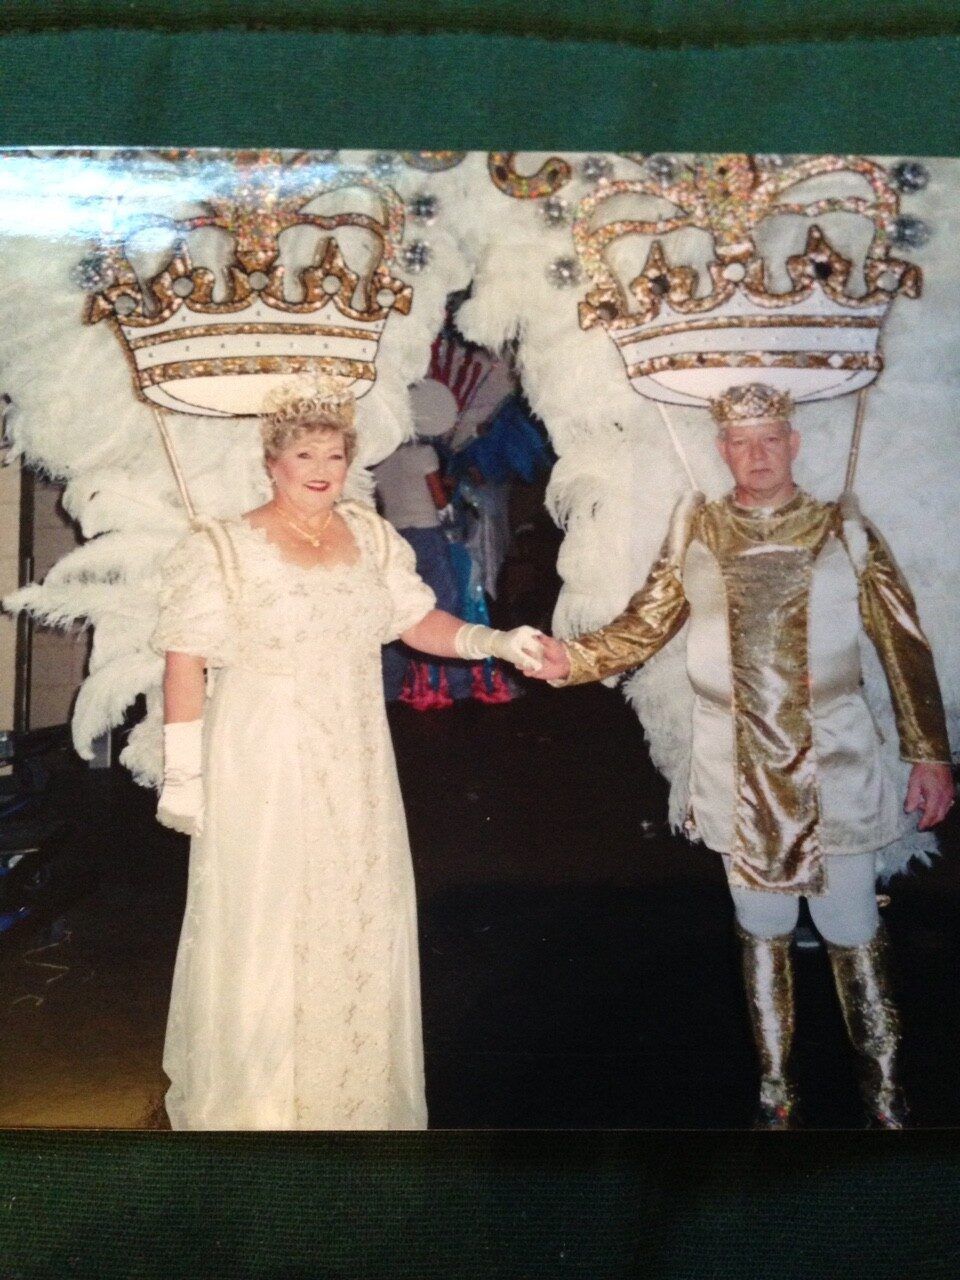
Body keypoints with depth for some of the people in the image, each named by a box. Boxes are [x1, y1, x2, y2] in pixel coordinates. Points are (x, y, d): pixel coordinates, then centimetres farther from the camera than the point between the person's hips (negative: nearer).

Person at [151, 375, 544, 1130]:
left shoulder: (372, 538, 6)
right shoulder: (224, 549, -8)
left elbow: (417, 621, 9)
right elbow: (185, 664, -9)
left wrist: (493, 641, -6)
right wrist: (182, 773, -11)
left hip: (354, 770, 5)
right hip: (262, 771, -4)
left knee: (360, 926, 12)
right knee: (262, 931, 4)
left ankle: (355, 1093, 31)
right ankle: (252, 1098, 26)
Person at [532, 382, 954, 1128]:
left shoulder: (845, 532, 0)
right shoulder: (697, 533, 3)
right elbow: (643, 628, 3)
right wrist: (573, 659, -14)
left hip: (833, 769, -1)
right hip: (741, 775, 2)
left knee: (853, 934, 5)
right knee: (762, 931, 14)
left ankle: (885, 1093, 25)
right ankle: (775, 1090, 29)